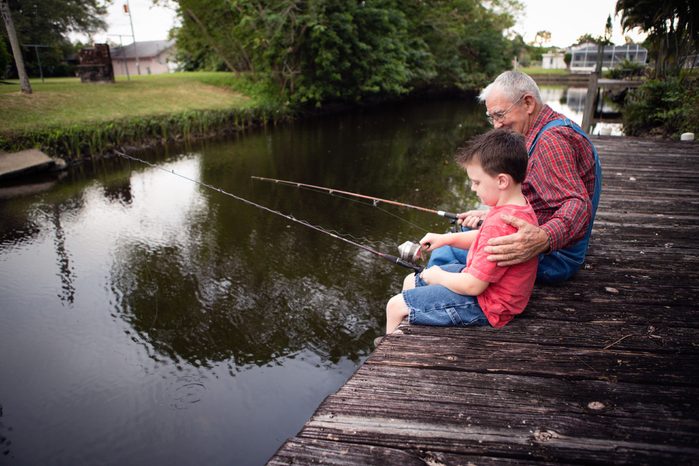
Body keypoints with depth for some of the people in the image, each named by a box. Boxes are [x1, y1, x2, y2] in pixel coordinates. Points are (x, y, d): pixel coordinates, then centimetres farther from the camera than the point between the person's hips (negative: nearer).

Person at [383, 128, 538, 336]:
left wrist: (437, 276, -11)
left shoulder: (500, 225, -32)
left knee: (396, 306, -8)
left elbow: (474, 286, -28)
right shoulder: (519, 205, 0)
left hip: (484, 306, -10)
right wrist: (447, 238, 6)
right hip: (478, 277, 10)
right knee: (411, 281, 19)